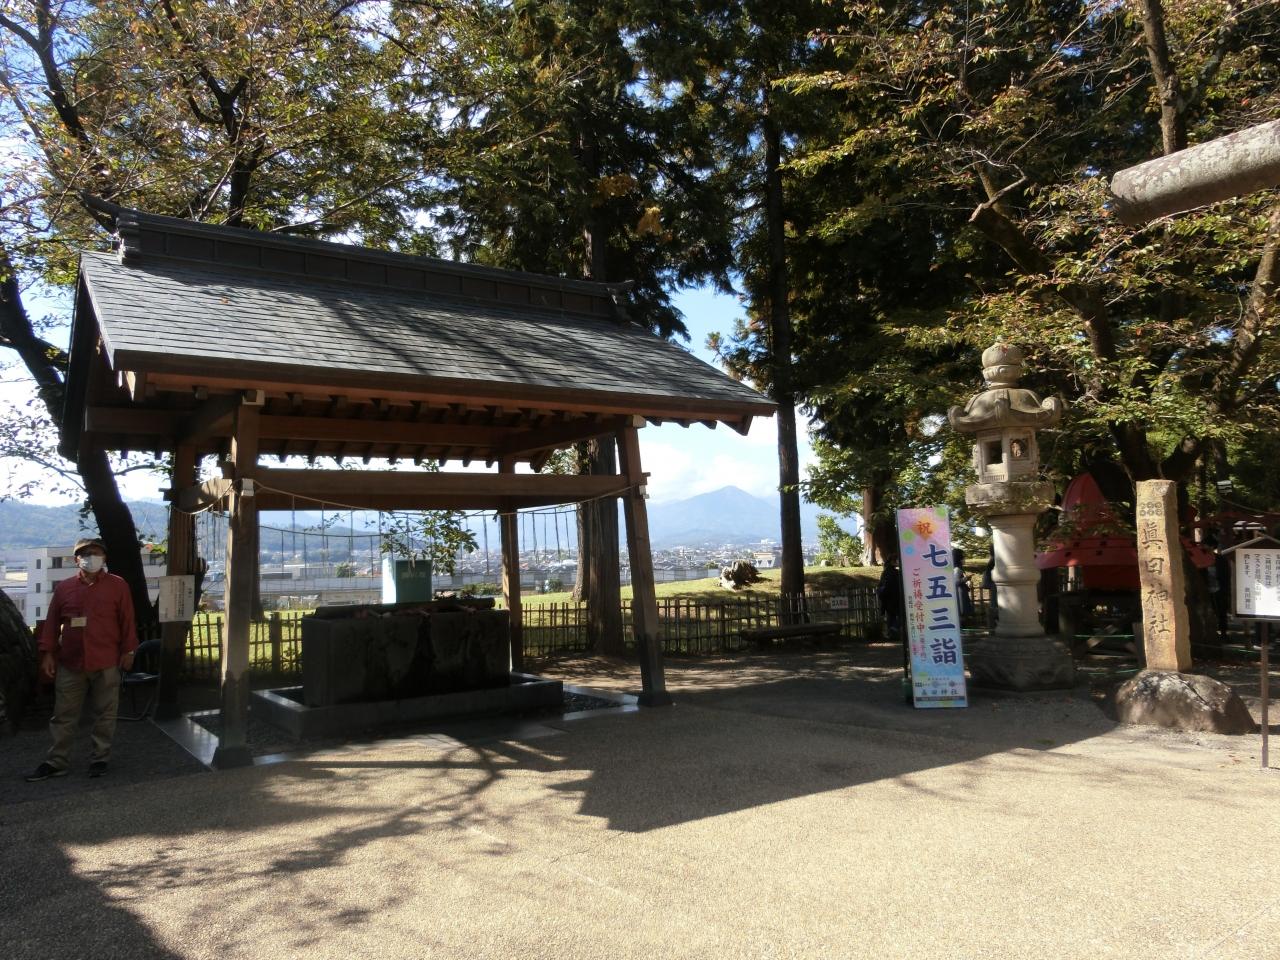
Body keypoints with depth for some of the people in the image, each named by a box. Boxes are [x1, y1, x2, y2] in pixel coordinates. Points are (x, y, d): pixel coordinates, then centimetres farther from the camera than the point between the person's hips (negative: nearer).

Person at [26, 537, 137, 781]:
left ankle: (99, 759, 18)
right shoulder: (64, 588, 6)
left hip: (106, 664, -2)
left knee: (104, 714, 7)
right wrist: (48, 653, 3)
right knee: (64, 716, 9)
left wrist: (127, 651, -2)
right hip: (69, 664, 2)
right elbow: (52, 623, 8)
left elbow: (127, 621, 0)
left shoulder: (118, 586, -1)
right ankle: (57, 762, 18)